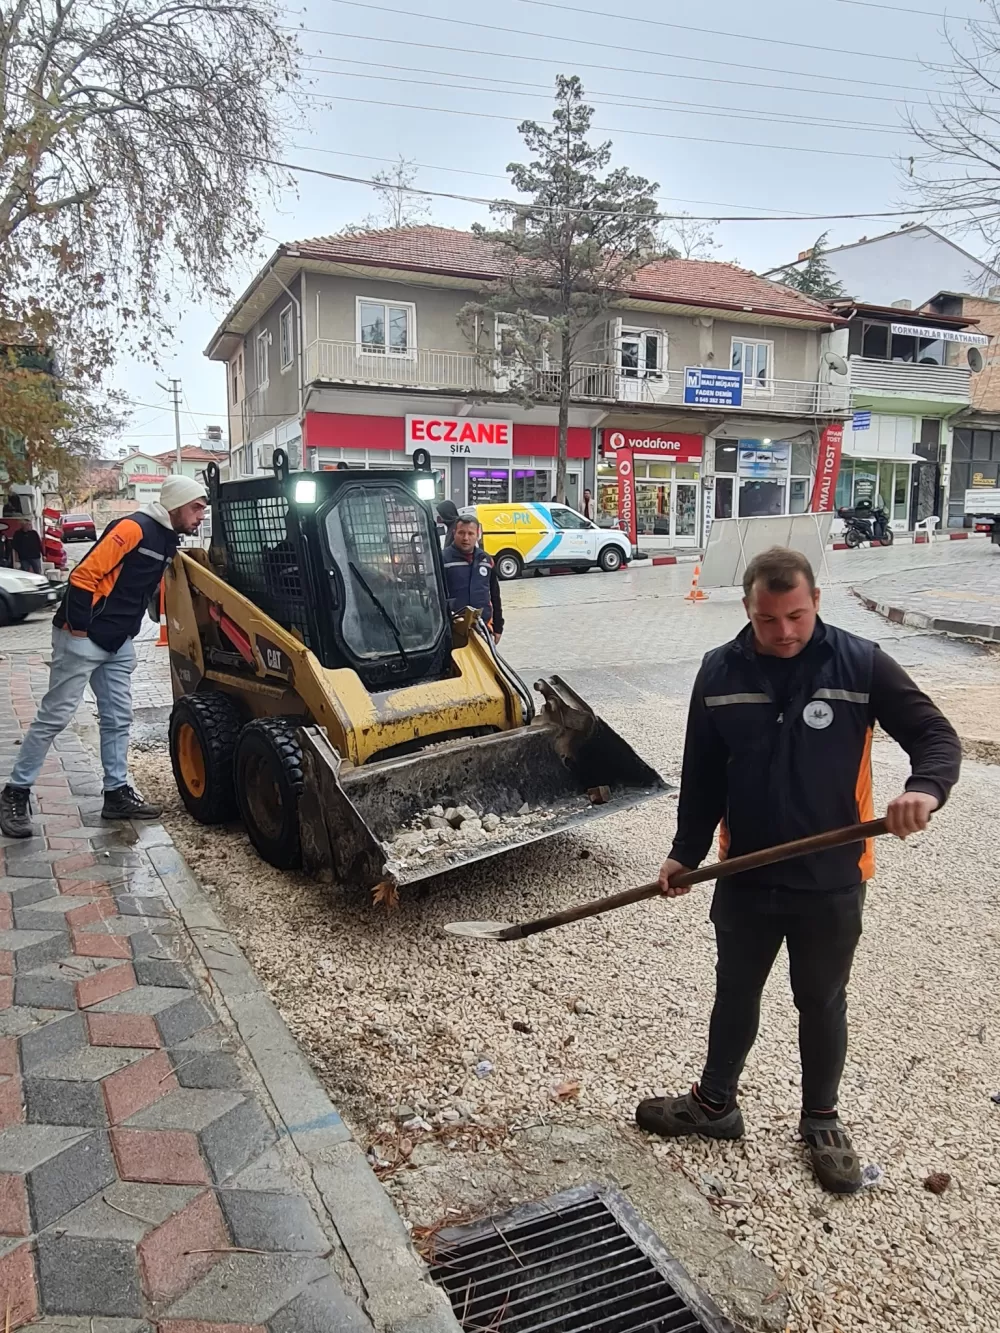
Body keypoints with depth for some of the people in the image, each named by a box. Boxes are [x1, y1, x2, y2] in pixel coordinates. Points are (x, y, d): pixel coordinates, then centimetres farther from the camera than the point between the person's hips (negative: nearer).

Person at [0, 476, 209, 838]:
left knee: (118, 719, 10)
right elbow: (83, 576, -21)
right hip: (82, 638, -9)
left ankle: (117, 793, 18)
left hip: (117, 645, 9)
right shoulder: (133, 528, -18)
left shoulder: (169, 540, 10)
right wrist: (79, 628, -19)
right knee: (54, 717, -2)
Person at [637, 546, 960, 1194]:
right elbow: (702, 773, 2)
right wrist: (685, 852, 3)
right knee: (735, 996, 20)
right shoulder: (720, 672, -5)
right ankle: (715, 1104, 42)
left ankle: (822, 1121, 40)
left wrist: (925, 788, -30)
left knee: (823, 1005, 18)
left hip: (831, 882, -2)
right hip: (746, 878, 2)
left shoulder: (862, 663, -12)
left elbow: (937, 734, -8)